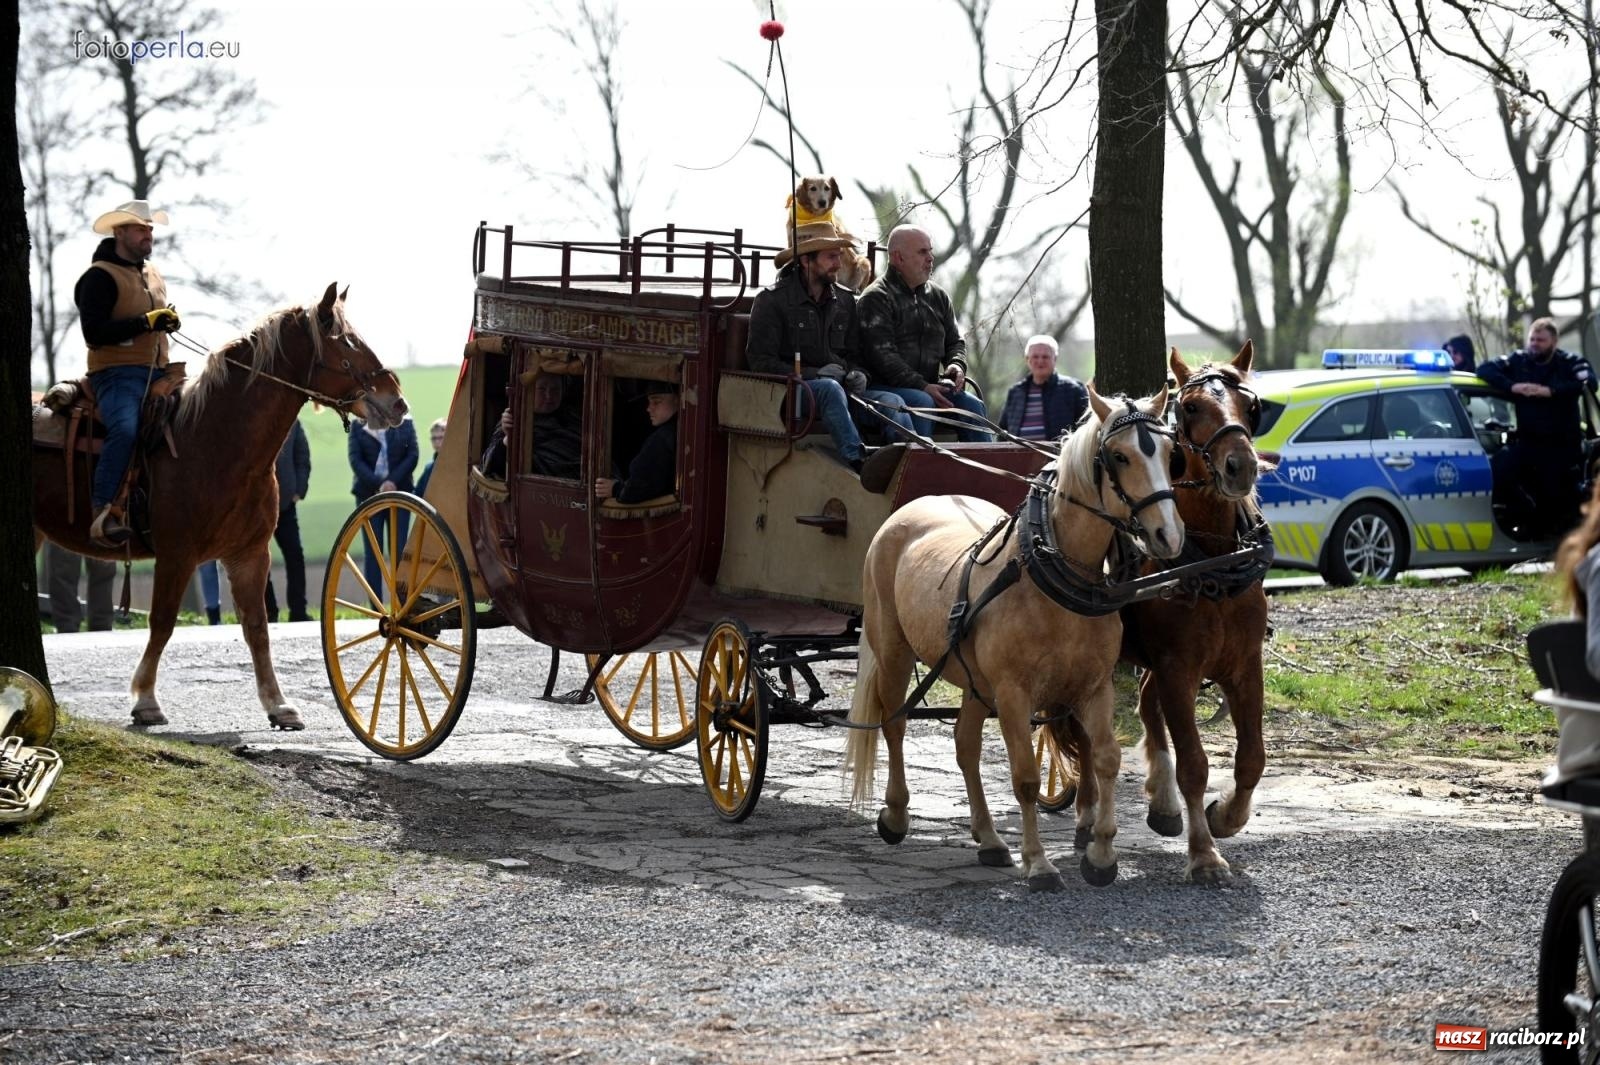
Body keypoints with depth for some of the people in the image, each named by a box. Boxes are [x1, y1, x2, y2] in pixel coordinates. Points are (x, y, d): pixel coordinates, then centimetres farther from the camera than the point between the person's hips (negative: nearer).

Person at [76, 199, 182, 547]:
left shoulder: (153, 274, 20)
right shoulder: (100, 277, -6)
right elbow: (94, 332, -16)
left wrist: (169, 321, 11)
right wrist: (146, 322, -19)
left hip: (157, 374, 9)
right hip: (117, 374, -9)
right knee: (125, 429, -34)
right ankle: (102, 510, -31)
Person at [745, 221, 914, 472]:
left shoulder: (845, 300, 17)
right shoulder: (771, 300, 0)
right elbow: (761, 361, -6)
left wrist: (858, 375, 0)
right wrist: (814, 374, -16)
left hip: (841, 388, 6)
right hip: (790, 391, -6)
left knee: (892, 402, -21)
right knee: (830, 388, -38)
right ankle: (858, 462, -51)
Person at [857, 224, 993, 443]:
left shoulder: (938, 297, 18)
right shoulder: (876, 298, -4)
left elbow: (955, 341, 27)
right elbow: (882, 355, -13)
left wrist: (956, 365, 1)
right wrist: (922, 387, -21)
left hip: (930, 386, 6)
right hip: (888, 387, -6)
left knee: (972, 404, -18)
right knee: (921, 402, -35)